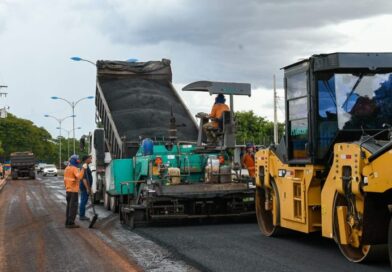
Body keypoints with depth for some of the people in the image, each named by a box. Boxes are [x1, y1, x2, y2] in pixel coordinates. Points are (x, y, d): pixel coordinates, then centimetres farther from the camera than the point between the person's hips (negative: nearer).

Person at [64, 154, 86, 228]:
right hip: (74, 191, -9)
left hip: (68, 190, 9)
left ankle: (67, 222, 16)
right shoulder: (74, 169, -15)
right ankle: (71, 223, -6)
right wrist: (83, 168, -31)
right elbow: (79, 177, -34)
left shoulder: (67, 168, 11)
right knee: (73, 207, -5)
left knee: (69, 206, 14)